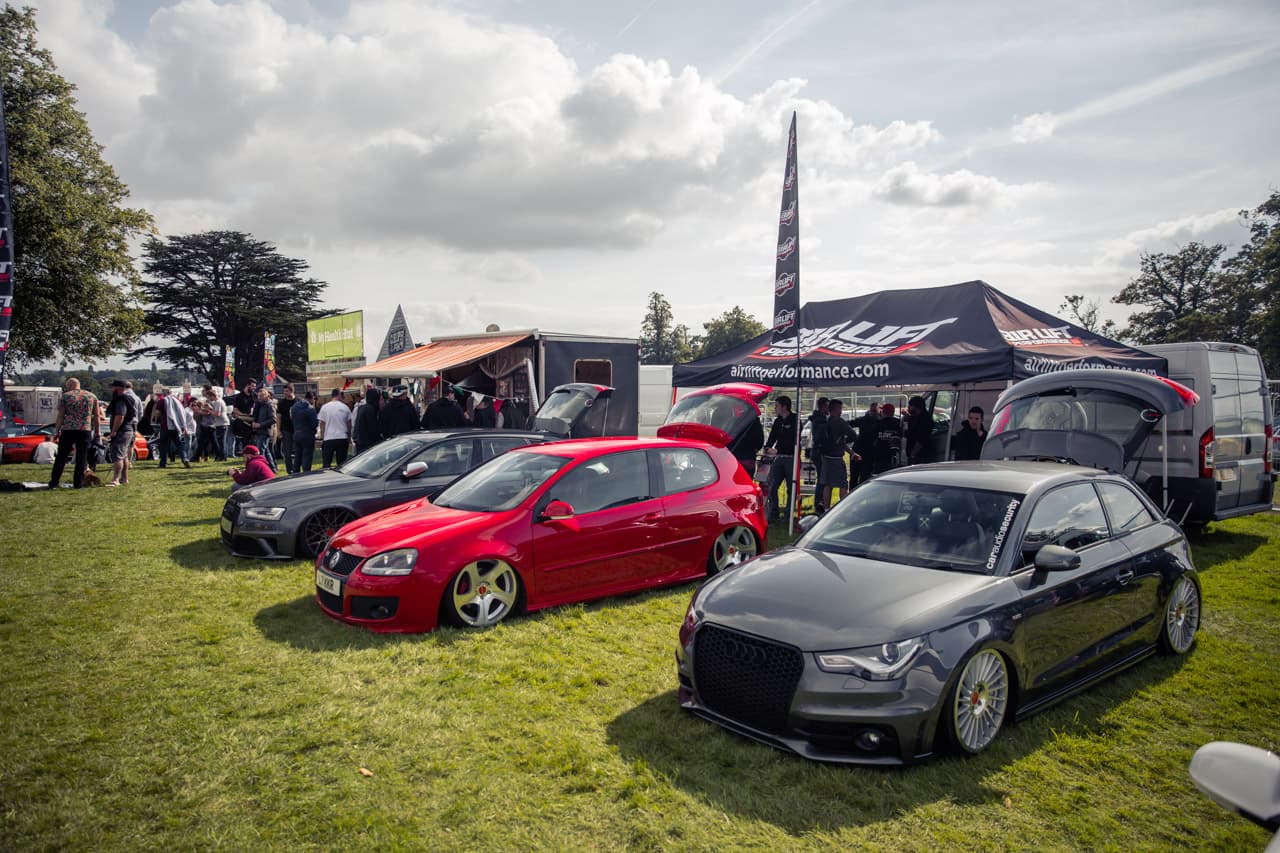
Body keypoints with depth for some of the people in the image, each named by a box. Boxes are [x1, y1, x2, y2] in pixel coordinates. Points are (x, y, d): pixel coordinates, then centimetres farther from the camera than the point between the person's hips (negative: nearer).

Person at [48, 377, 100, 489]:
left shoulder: (65, 396, 2)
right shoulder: (91, 397, 9)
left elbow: (60, 416, -2)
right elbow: (96, 416, 9)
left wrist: (57, 431, 4)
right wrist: (97, 432, 13)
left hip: (67, 430, -1)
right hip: (85, 431, 1)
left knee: (61, 457, 7)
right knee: (81, 458, 5)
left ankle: (53, 482, 12)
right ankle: (78, 483, 6)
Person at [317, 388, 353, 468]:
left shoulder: (324, 407, -1)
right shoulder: (345, 407, 1)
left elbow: (322, 425, 0)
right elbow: (349, 424, 7)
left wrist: (321, 438, 8)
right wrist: (349, 437, 18)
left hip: (328, 438, -1)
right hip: (342, 438, 1)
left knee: (326, 464, 2)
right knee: (342, 464, 5)